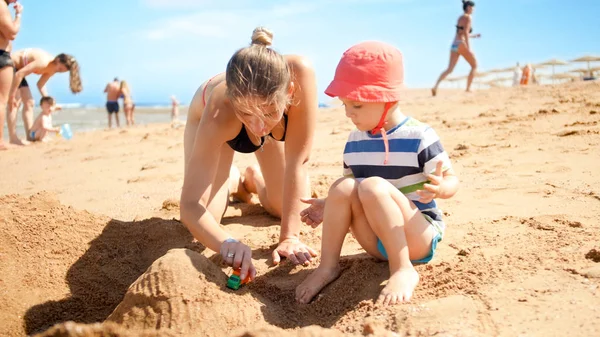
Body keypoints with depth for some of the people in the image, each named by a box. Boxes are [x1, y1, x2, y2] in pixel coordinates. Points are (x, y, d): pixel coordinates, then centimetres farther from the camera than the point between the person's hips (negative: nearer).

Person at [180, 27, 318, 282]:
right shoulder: (219, 111, -46)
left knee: (294, 209, -3)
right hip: (212, 115, -1)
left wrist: (289, 236, -36)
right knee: (204, 219, -12)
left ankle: (255, 179, 30)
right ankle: (231, 183, 23)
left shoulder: (300, 75, -45)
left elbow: (297, 163, -36)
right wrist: (227, 243, -64)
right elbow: (190, 206, -46)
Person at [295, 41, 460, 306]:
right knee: (343, 186, -19)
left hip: (419, 238, -5)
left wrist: (439, 188, -33)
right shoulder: (354, 142, 4)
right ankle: (328, 266, -14)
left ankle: (403, 269, -27)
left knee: (373, 186, -31)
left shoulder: (419, 137, -14)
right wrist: (329, 206, 4)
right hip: (378, 241, 6)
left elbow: (451, 180, -12)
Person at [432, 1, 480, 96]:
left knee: (450, 69, -2)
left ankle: (435, 86, -20)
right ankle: (468, 88, 6)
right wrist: (469, 48, -21)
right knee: (474, 66, 9)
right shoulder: (468, 18, -4)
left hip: (454, 45, 8)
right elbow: (466, 33, -15)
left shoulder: (460, 18, 22)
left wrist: (473, 36, 35)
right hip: (461, 45, -8)